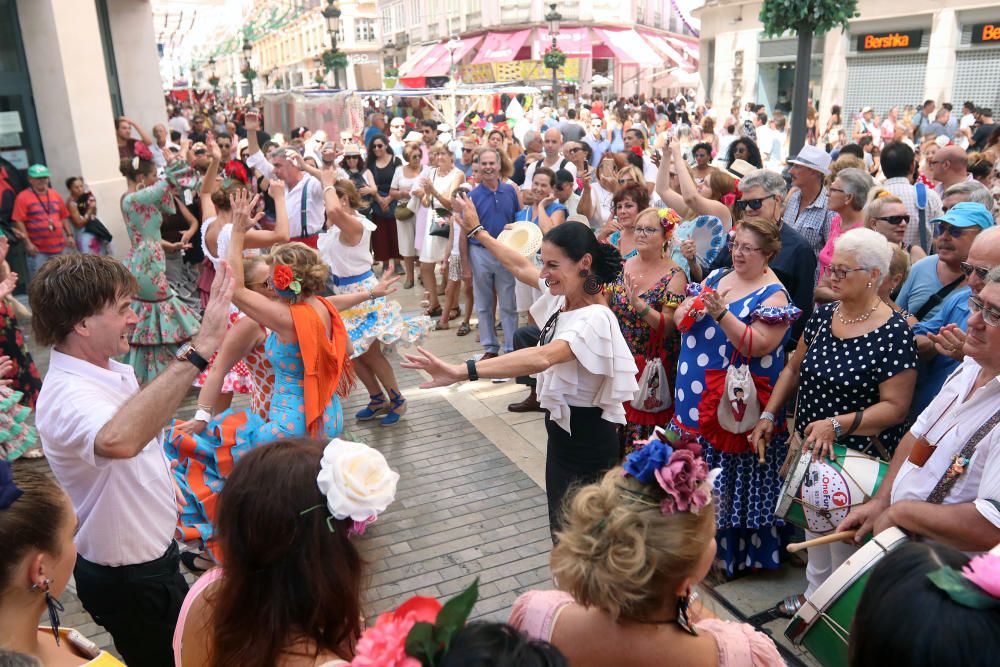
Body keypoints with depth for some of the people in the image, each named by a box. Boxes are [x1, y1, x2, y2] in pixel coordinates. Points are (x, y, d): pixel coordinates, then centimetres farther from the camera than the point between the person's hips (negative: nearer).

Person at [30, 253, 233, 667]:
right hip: (128, 581, -9)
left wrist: (164, 480, 8)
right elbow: (118, 441, -58)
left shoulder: (109, 371, -3)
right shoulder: (68, 395, -33)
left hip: (152, 558, 9)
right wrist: (198, 351, -58)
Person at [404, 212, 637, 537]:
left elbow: (541, 358, -46)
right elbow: (521, 267, 16)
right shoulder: (561, 296, -2)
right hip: (561, 429, 9)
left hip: (587, 442, -9)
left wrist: (461, 371, -54)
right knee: (562, 527, 23)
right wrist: (477, 231, 22)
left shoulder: (595, 319, -29)